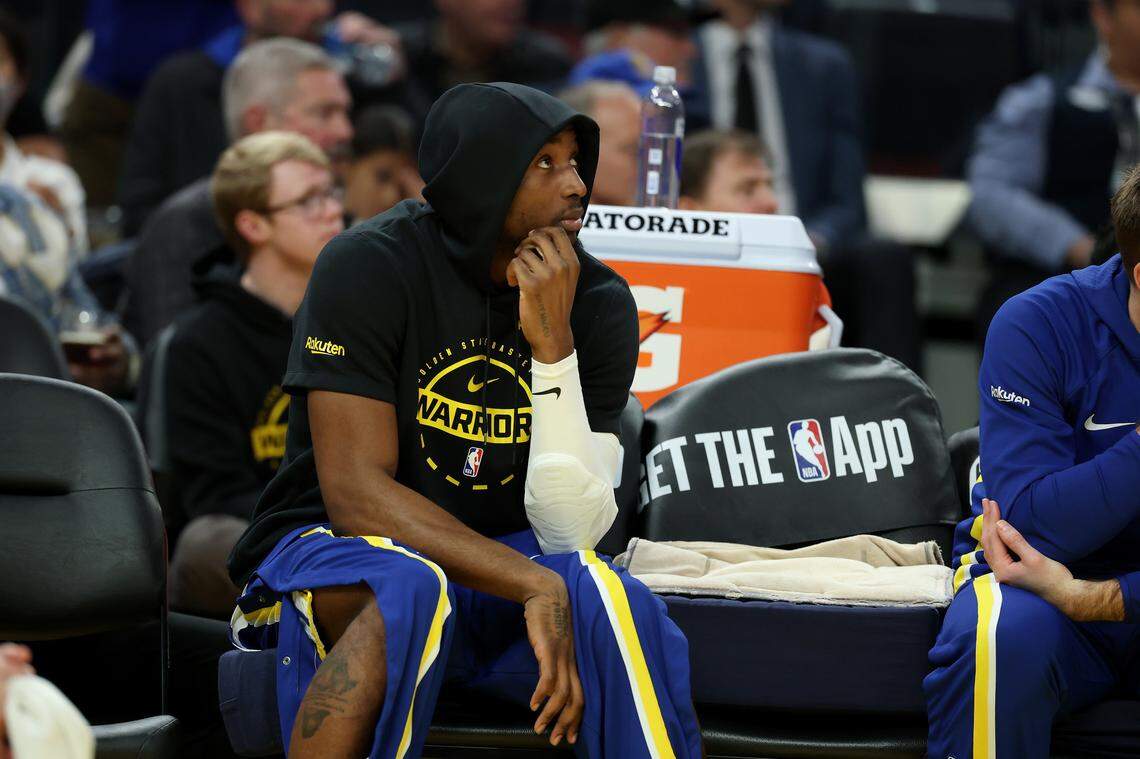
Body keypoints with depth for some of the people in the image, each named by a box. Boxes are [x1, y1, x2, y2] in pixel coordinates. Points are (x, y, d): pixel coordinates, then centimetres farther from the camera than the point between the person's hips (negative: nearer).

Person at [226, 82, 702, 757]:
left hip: (496, 563, 3)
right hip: (332, 553, -3)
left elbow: (570, 532, -12)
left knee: (615, 602, -30)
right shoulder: (371, 268, -15)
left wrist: (552, 345, -23)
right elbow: (357, 495, -21)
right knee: (408, 589, -39)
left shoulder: (600, 305, -5)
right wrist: (536, 586, -29)